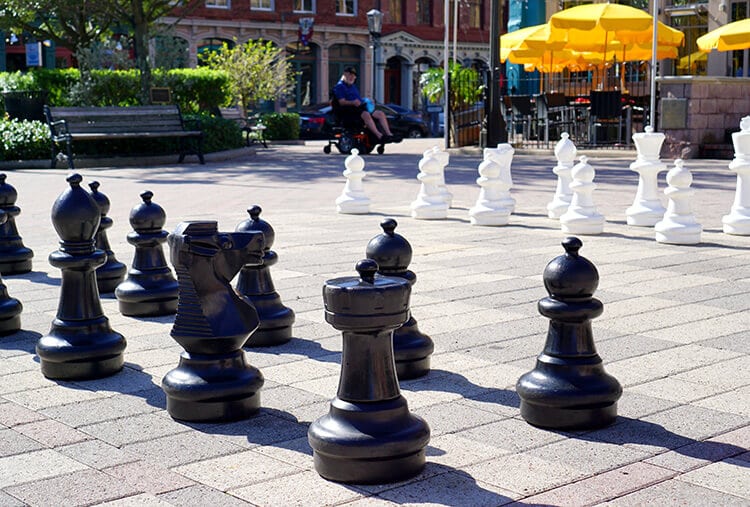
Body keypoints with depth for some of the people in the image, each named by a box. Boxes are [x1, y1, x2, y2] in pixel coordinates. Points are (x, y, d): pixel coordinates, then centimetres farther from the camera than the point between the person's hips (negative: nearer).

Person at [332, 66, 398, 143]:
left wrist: (368, 102, 7)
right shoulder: (339, 86, 2)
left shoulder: (354, 86, 31)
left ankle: (389, 134, -17)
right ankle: (379, 136, -44)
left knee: (380, 113, -8)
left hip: (361, 108, 9)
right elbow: (342, 102, -10)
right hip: (348, 110, -9)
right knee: (366, 114, -36)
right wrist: (353, 102, -28)